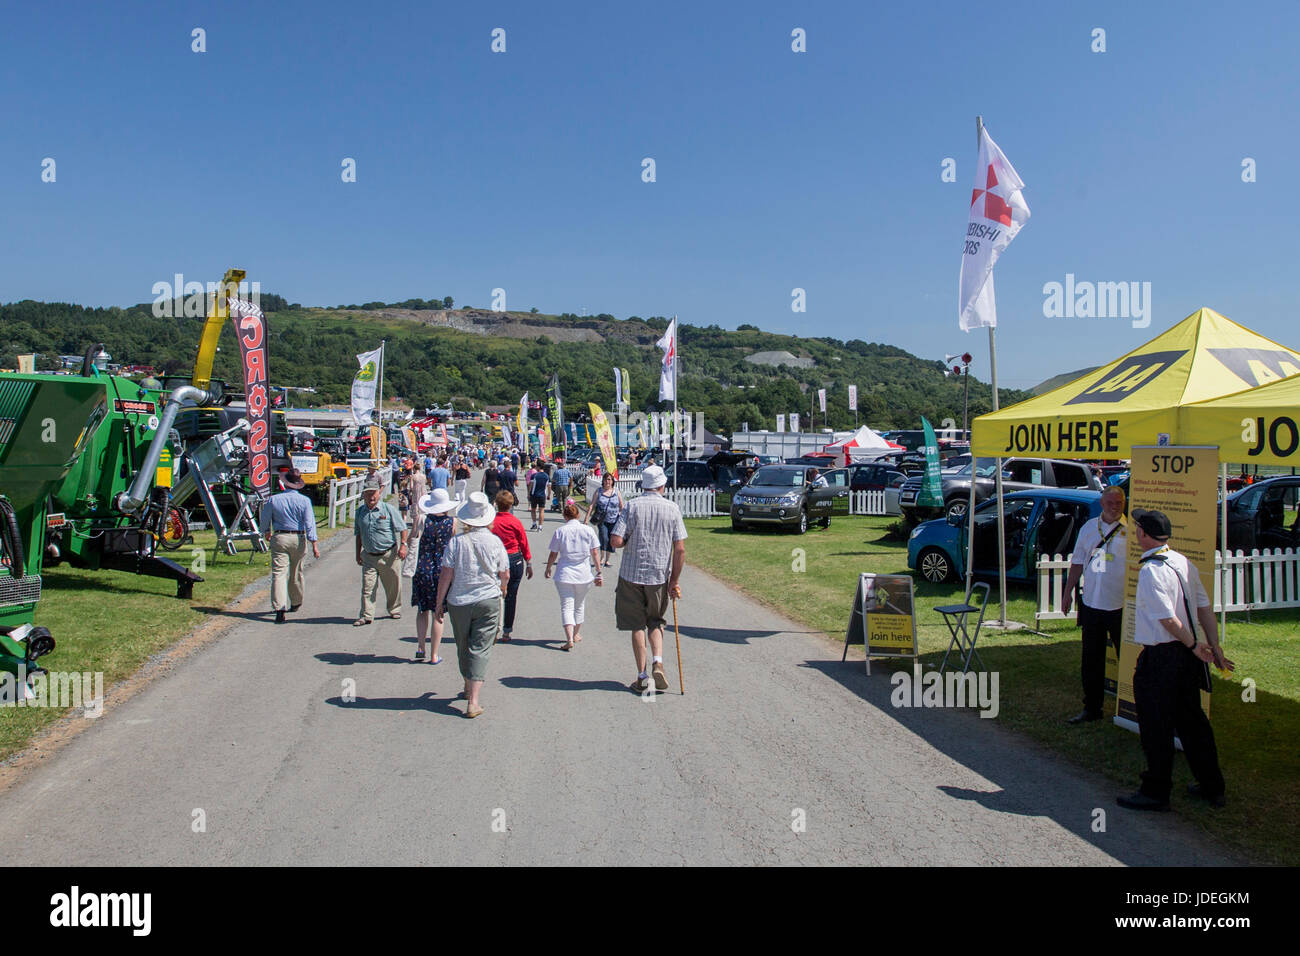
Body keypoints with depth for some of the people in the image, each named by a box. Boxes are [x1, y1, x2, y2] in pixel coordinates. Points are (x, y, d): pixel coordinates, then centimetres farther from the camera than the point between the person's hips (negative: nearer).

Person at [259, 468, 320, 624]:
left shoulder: (273, 499, -3)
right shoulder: (304, 500, -6)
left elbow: (264, 518, 11)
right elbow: (309, 523, -11)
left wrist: (267, 532, 31)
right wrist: (314, 544, -10)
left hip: (279, 538, -1)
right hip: (298, 539, 1)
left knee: (278, 573, -4)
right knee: (296, 573, 17)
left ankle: (279, 609, -16)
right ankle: (296, 603, 35)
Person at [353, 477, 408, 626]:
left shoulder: (388, 509, -6)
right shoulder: (360, 511, 6)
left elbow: (402, 528, -4)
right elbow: (358, 534, 16)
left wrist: (403, 545, -14)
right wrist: (358, 554, 15)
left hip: (388, 555, -2)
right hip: (369, 556, 3)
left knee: (393, 585, 10)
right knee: (367, 587, -2)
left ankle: (394, 610, 28)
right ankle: (366, 616, 3)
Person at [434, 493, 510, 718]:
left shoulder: (456, 542, -8)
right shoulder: (495, 542, -4)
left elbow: (446, 575, -9)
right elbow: (505, 576, 3)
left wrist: (439, 604, 1)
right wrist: (501, 589, 25)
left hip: (459, 602, 0)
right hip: (488, 601, 0)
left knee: (463, 647, 19)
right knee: (480, 649, 0)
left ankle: (469, 687, 38)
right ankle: (473, 701, -10)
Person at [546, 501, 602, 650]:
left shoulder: (560, 531, -5)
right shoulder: (588, 530, -2)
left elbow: (553, 555, -1)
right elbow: (595, 553, 0)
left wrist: (548, 569, 16)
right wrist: (599, 572, 8)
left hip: (564, 574, -2)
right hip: (583, 574, 2)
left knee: (567, 606, -1)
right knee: (580, 605, 19)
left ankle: (569, 639, -15)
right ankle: (576, 635, 33)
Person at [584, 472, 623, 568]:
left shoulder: (616, 492, 5)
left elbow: (621, 507, 11)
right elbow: (591, 505, 2)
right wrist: (587, 519, -5)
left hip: (614, 520, 1)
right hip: (602, 520, -1)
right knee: (604, 538, -16)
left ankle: (607, 560, 15)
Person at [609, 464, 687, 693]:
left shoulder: (632, 506, -6)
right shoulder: (672, 508, -2)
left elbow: (616, 541, -14)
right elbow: (680, 549, -5)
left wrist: (630, 541, 8)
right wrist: (675, 581, 3)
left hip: (632, 574, -1)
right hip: (660, 576, 1)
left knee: (637, 625, 8)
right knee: (656, 622, 19)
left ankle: (642, 676, 11)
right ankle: (658, 662, -3)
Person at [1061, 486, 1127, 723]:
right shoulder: (1089, 528, 10)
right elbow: (1078, 562, 16)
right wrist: (1068, 592, 13)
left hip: (1121, 606, -4)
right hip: (1091, 603, 4)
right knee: (1091, 660, 11)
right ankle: (1091, 708, 23)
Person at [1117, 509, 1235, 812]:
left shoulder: (1150, 570, -19)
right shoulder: (1183, 562, 6)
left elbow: (1168, 619, -22)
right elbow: (1205, 607, 6)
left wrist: (1194, 645, -8)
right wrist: (1214, 647, 8)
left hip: (1160, 658, -8)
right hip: (1187, 659, 9)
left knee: (1156, 727, 4)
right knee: (1192, 721, 19)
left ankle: (1156, 792, 14)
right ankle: (1212, 787, 29)